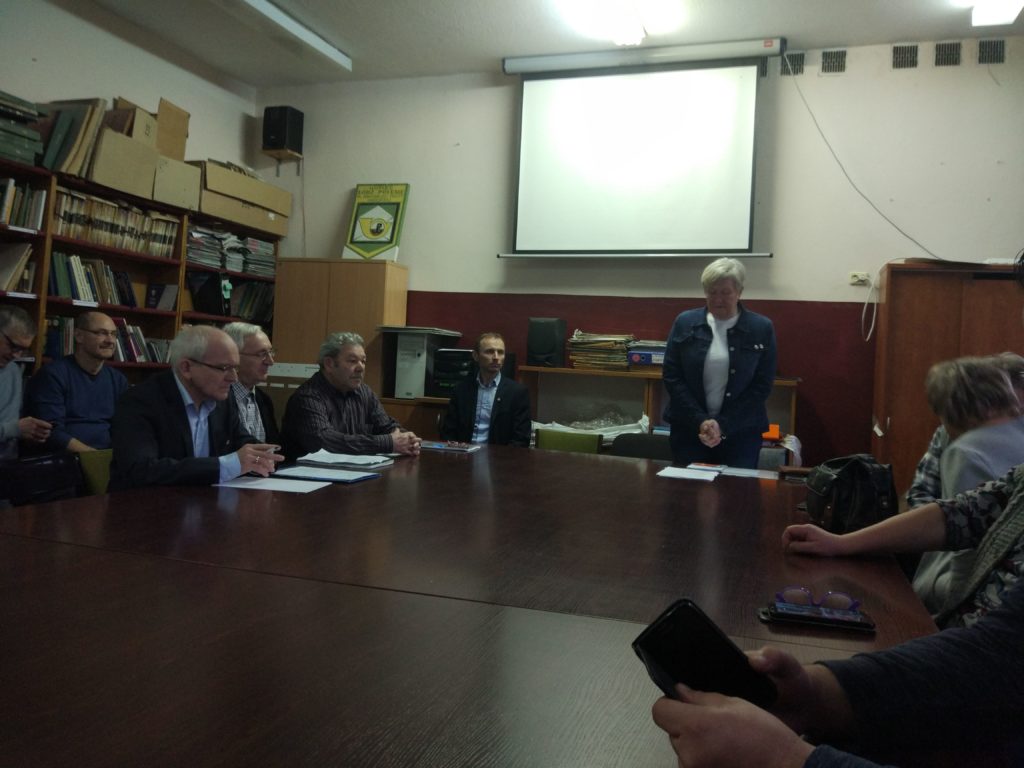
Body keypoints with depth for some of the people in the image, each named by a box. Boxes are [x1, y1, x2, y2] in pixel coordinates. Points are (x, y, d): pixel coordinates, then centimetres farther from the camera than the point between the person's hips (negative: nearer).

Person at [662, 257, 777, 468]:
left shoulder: (762, 328, -2)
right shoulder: (685, 322, 1)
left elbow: (762, 385, -4)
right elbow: (671, 376, -1)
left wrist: (723, 425, -12)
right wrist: (700, 421, -12)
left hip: (741, 432, -1)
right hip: (688, 428, 1)